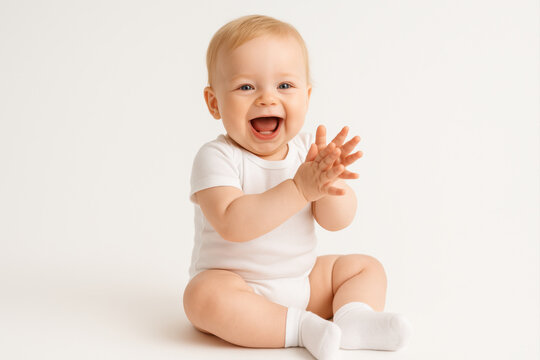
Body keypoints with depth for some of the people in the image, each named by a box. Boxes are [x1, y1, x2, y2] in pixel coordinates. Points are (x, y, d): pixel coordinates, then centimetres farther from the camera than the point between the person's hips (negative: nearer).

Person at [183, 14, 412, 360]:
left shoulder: (306, 149, -2)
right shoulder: (216, 158, -18)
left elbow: (338, 220, -6)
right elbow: (232, 224, -33)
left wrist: (328, 182, -29)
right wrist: (300, 188, -37)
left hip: (303, 282, 6)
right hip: (234, 281, -6)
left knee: (367, 267, 5)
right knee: (205, 296, -36)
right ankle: (302, 329, -26)